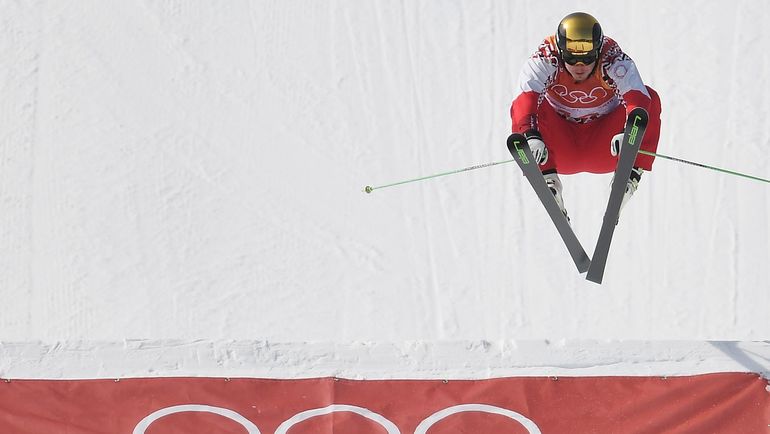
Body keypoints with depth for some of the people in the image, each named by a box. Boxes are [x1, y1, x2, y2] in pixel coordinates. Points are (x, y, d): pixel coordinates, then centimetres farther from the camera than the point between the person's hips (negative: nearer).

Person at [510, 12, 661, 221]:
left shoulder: (613, 60, -21)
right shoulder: (545, 60, -20)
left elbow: (637, 97, -36)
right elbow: (527, 97, -35)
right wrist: (531, 135, -54)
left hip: (604, 151, 0)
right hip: (562, 153, 0)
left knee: (649, 98, -22)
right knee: (522, 106, -25)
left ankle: (631, 174, -24)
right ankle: (547, 177, -24)